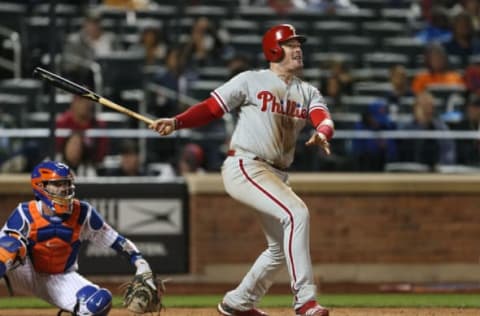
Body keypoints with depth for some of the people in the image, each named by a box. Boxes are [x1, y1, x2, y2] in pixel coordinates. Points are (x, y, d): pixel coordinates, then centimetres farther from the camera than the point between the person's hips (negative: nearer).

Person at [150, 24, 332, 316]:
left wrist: (322, 134, -30)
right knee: (296, 212, -26)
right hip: (244, 167, -8)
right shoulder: (251, 81, 0)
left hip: (276, 176, 8)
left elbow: (325, 120, -6)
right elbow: (211, 108, -3)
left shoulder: (308, 92, 13)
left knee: (282, 247, 15)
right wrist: (176, 122, -20)